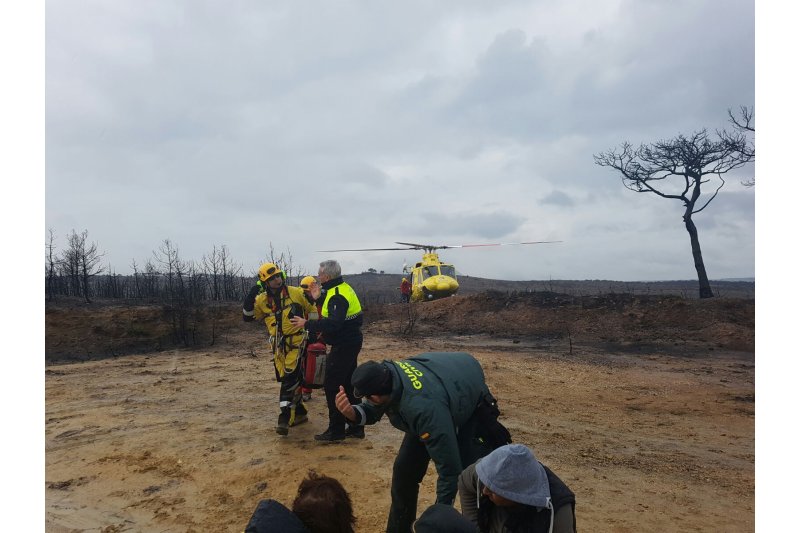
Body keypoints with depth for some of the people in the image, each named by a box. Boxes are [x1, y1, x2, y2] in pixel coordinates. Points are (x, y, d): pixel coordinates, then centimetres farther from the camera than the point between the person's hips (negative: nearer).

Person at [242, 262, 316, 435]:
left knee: (290, 378, -16)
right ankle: (300, 413, 26)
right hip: (278, 345, 5)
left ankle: (285, 418, -14)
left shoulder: (296, 293, -5)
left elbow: (312, 310, 4)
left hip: (296, 342, -4)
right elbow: (247, 316, 2)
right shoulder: (262, 300, 3)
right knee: (287, 380, 11)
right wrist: (250, 297, -11)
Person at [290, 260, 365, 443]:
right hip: (351, 342, 10)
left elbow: (333, 323, -32)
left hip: (343, 345, -10)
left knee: (333, 386, -1)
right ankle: (355, 427, 25)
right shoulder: (343, 288, 10)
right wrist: (319, 298, 17)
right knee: (349, 385, 16)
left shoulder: (337, 295, -21)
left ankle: (336, 431, 7)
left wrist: (307, 324, -28)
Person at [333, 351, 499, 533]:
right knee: (405, 469, 6)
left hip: (471, 403, -6)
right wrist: (351, 412, -28)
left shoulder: (426, 410, -47)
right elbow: (372, 411, -6)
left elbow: (450, 471, -37)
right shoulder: (386, 371, -28)